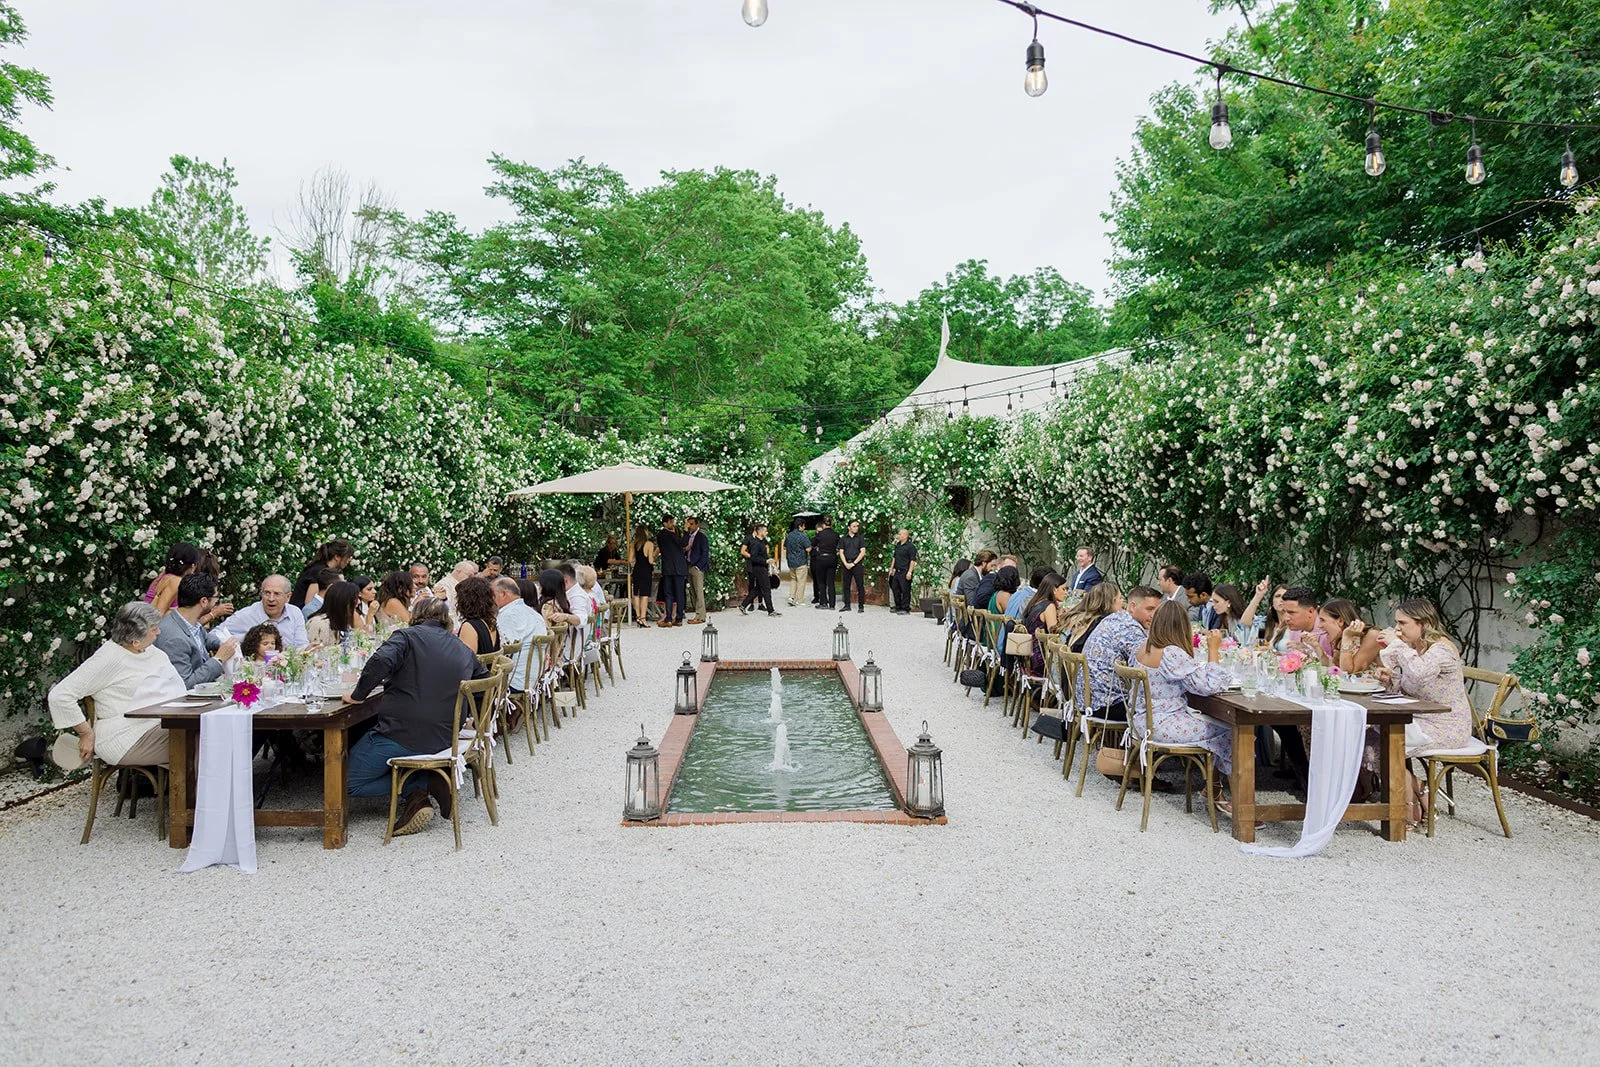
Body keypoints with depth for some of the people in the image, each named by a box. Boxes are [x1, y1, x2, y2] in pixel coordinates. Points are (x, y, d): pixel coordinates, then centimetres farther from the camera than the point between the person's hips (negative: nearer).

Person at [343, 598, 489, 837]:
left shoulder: (407, 636, -3)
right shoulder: (464, 650, 13)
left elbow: (381, 661, -22)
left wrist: (357, 695, -11)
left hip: (402, 734, -6)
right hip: (443, 740, 6)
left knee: (348, 781, 12)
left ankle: (421, 783, -5)